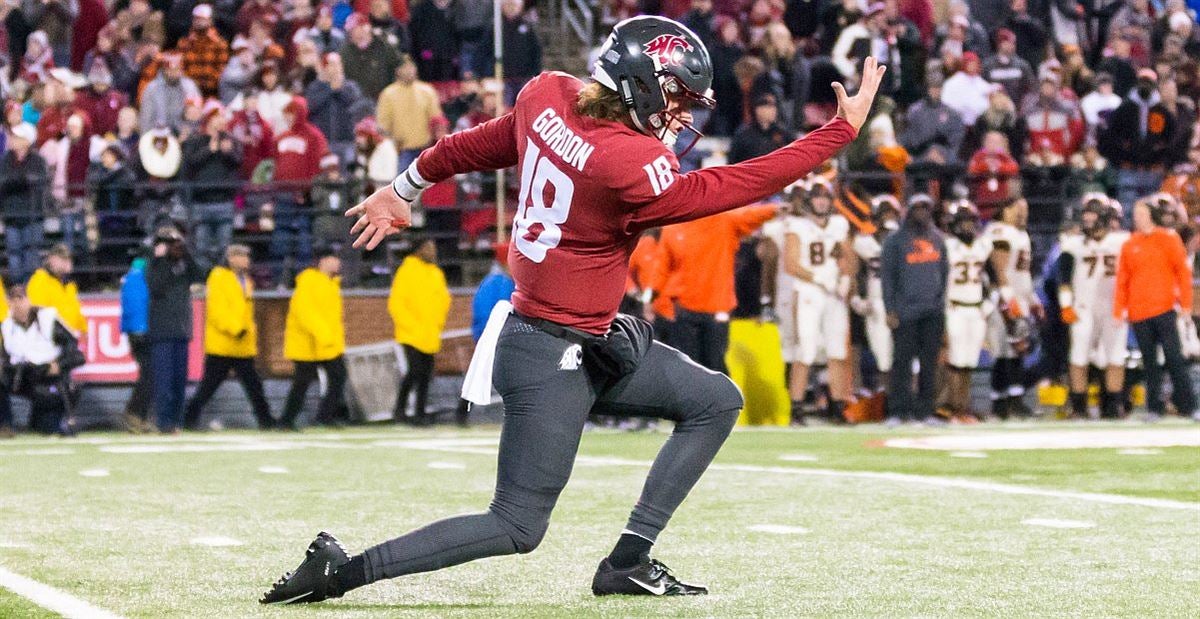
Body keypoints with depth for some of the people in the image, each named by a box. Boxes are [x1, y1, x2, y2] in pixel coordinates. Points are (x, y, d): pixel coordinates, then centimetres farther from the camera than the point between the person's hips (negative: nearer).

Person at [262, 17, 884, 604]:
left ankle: (627, 562, 11)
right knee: (517, 528, -4)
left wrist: (405, 188, 29)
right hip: (550, 358, -10)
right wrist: (842, 129, -19)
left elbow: (473, 146, 12)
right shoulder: (629, 164, -26)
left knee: (716, 402, 11)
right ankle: (341, 570, -1)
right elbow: (731, 187, -21)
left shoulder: (547, 95, -2)